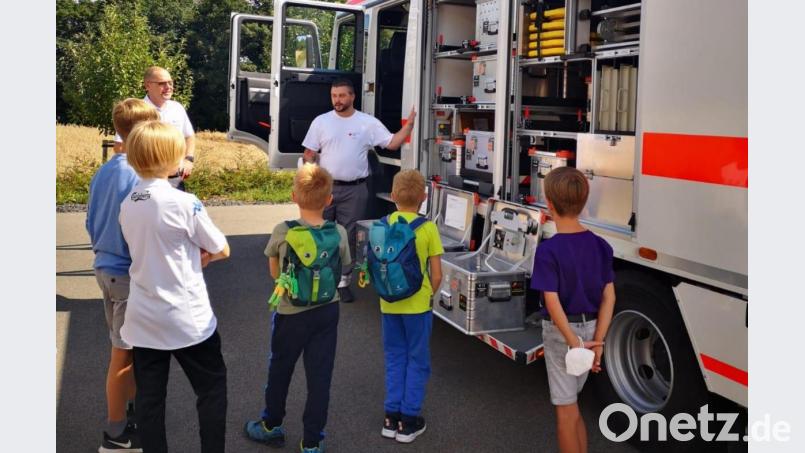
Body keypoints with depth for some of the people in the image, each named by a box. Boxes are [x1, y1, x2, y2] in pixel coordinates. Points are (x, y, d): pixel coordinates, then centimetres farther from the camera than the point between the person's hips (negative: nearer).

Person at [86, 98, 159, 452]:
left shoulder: (103, 172, 4)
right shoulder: (139, 177, -22)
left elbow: (91, 223, 12)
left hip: (106, 267, 8)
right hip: (130, 273, -8)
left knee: (126, 348, 22)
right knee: (124, 353, 4)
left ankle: (134, 406, 39)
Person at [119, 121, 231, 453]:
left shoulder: (127, 204, 2)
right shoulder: (183, 202, -17)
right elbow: (222, 251, -7)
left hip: (143, 319, 6)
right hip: (186, 318, -5)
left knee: (148, 396, 12)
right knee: (212, 387, 12)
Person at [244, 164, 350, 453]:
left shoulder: (282, 232, -15)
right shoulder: (339, 233, -10)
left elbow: (274, 273, -2)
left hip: (291, 314, -1)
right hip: (327, 312, 2)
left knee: (279, 370, 20)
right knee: (320, 377, 10)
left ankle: (272, 427, 39)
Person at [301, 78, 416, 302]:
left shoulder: (368, 123, -2)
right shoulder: (321, 121, 1)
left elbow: (392, 143, -4)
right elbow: (309, 154, 3)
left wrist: (410, 123, -16)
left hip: (354, 190, 0)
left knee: (349, 237, 8)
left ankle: (343, 281, 21)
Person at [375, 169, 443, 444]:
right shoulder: (428, 228, -11)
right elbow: (436, 275, -8)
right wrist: (428, 296, 9)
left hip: (389, 304, 3)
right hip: (418, 304, -3)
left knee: (394, 358, 17)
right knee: (417, 361, 11)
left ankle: (391, 417, 21)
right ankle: (408, 421, 16)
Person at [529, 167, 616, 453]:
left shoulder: (548, 250, -19)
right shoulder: (600, 246, -2)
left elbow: (553, 302, -24)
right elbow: (608, 296, -4)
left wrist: (574, 343, -22)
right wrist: (597, 341, -6)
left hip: (562, 332, -6)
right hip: (591, 327, 6)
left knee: (566, 410, 7)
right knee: (571, 404, 23)